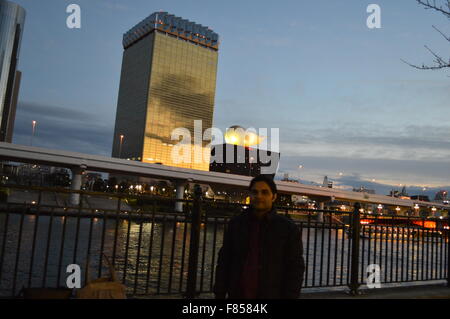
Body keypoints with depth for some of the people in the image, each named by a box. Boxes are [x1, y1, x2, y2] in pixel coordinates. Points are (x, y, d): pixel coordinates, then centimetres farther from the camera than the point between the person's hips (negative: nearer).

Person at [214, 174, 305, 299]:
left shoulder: (288, 228, -4)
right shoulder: (235, 224, 5)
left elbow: (295, 269, -3)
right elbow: (224, 262, 8)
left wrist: (290, 295, -10)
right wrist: (219, 294, 4)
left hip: (271, 295, -2)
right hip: (236, 294, 3)